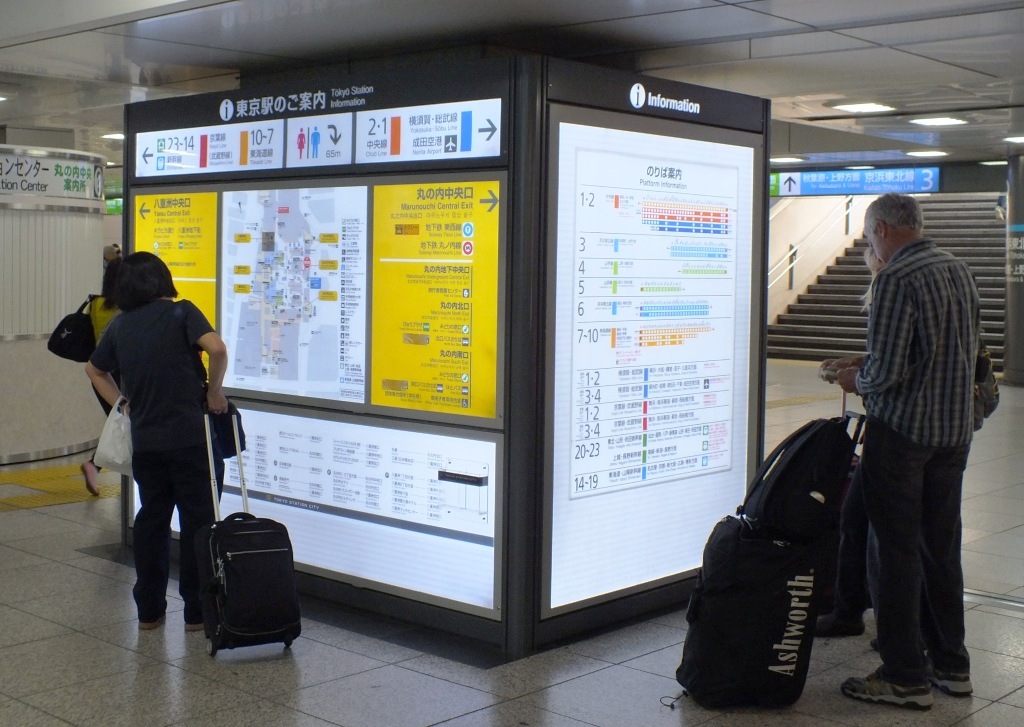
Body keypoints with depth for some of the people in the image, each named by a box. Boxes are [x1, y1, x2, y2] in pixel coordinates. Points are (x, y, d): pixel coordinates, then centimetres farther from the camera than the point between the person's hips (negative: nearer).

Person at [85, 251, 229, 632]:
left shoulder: (120, 325, 9)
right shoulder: (180, 312, -7)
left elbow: (95, 369, 23)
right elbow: (217, 348, -23)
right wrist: (214, 391, -9)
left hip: (144, 440, 5)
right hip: (189, 437, -5)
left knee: (151, 519, 15)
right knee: (197, 521, 4)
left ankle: (149, 610, 20)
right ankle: (196, 611, 9)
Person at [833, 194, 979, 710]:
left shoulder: (896, 279, -17)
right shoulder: (958, 270, 9)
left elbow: (885, 371, -22)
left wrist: (857, 381, 0)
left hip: (901, 431, -8)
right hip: (956, 430, 8)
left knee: (894, 551, 1)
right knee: (941, 546, 16)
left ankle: (905, 677, 7)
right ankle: (950, 664, 26)